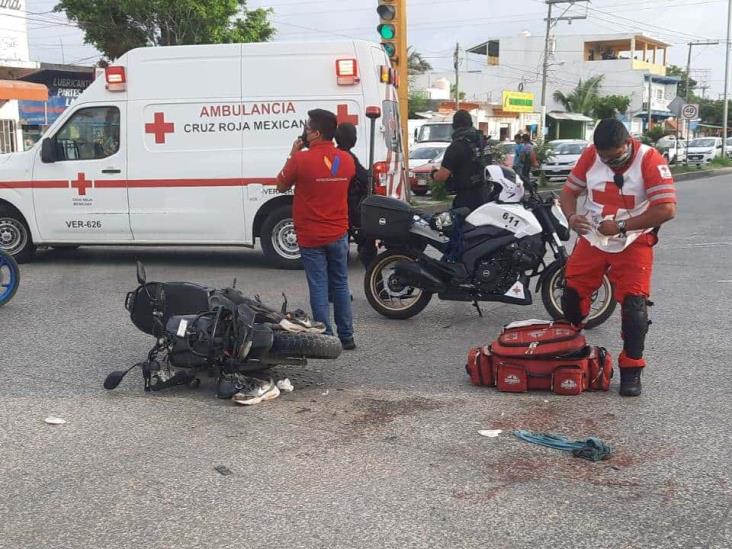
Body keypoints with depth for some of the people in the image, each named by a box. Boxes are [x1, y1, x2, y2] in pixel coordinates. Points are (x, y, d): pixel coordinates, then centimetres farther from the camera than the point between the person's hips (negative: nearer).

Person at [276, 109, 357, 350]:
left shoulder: (301, 160, -16)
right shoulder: (347, 160, 0)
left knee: (319, 287, 2)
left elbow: (281, 186, -2)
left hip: (311, 237, -4)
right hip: (338, 234, 4)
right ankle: (346, 336, 18)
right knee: (340, 285, 14)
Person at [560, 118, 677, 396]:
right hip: (591, 239, 4)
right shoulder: (590, 156, -7)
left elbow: (667, 209, -24)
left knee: (634, 304, -12)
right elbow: (569, 190, 4)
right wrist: (571, 216, -19)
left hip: (633, 244, -4)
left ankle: (631, 370, 2)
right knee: (572, 295, 6)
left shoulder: (650, 160, -19)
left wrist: (621, 226, -25)